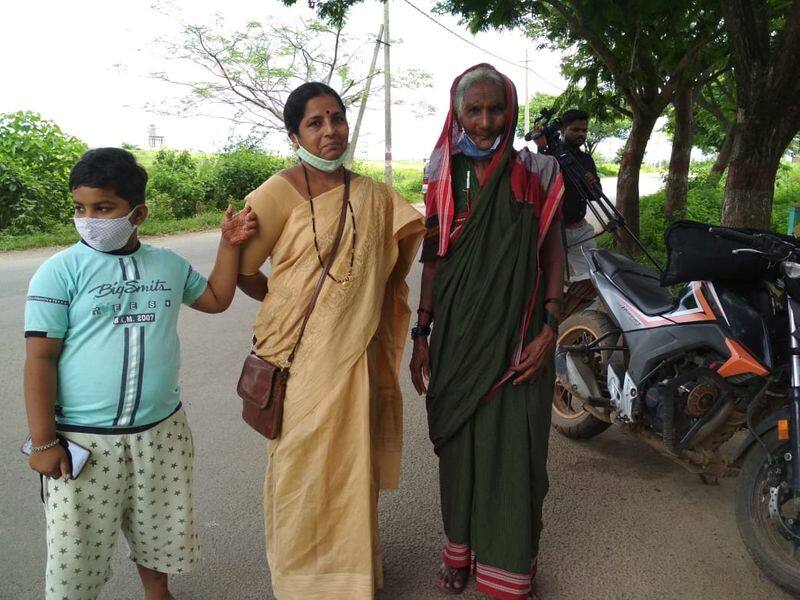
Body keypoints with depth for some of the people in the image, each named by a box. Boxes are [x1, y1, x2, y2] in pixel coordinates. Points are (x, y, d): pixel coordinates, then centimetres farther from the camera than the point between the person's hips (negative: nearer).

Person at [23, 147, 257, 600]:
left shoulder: (168, 263, 3)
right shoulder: (61, 270, -10)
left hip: (161, 430, 4)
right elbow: (40, 359, -10)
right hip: (83, 439, -3)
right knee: (77, 549, 9)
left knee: (158, 530, 21)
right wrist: (43, 441, -11)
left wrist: (230, 245, 6)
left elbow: (216, 299, 17)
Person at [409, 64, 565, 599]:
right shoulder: (444, 176, 6)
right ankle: (461, 549, 32)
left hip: (517, 337, -2)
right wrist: (422, 335, 5)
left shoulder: (535, 173, -1)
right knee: (459, 445, 12)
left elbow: (554, 255, 0)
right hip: (456, 335, 2)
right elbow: (433, 259, 8)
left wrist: (549, 329, -11)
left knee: (514, 450, 3)